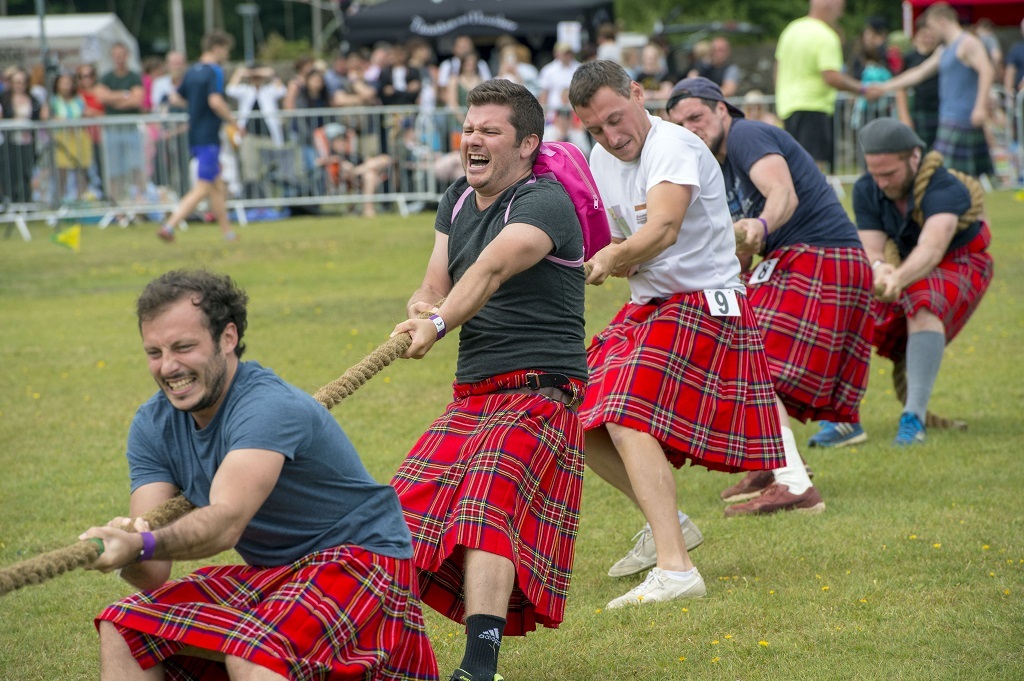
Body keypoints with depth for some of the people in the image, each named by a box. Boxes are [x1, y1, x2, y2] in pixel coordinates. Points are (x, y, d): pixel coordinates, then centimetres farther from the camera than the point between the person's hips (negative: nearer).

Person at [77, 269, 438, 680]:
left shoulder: (270, 407, -23)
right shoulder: (152, 426, -1)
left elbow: (227, 522, -39)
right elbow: (155, 575, -11)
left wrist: (141, 546, -56)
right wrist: (124, 552, -35)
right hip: (268, 576, 8)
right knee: (122, 628, -6)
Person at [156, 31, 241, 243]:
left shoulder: (192, 71, 12)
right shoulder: (214, 71, -13)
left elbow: (178, 98, 18)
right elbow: (215, 101, -26)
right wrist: (233, 122, -16)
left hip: (194, 136, 9)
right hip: (208, 137, -9)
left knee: (218, 186, 15)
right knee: (202, 189, -8)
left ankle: (227, 231, 20)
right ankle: (169, 226, -16)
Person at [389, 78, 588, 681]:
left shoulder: (545, 203, -11)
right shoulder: (458, 201, 15)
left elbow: (492, 269, -27)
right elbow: (435, 286, 11)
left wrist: (439, 325, -41)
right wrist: (422, 309, -13)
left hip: (540, 393, -8)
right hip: (472, 396, 8)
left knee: (487, 501, -27)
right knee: (408, 509, -2)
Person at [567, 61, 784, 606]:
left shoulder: (673, 146, -19)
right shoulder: (601, 161, 10)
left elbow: (662, 230, -34)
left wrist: (610, 260, -15)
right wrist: (615, 255, -6)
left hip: (703, 305, -10)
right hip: (648, 308, 10)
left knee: (629, 420, -25)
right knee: (582, 424, 7)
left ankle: (676, 570, -31)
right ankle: (666, 524, 25)